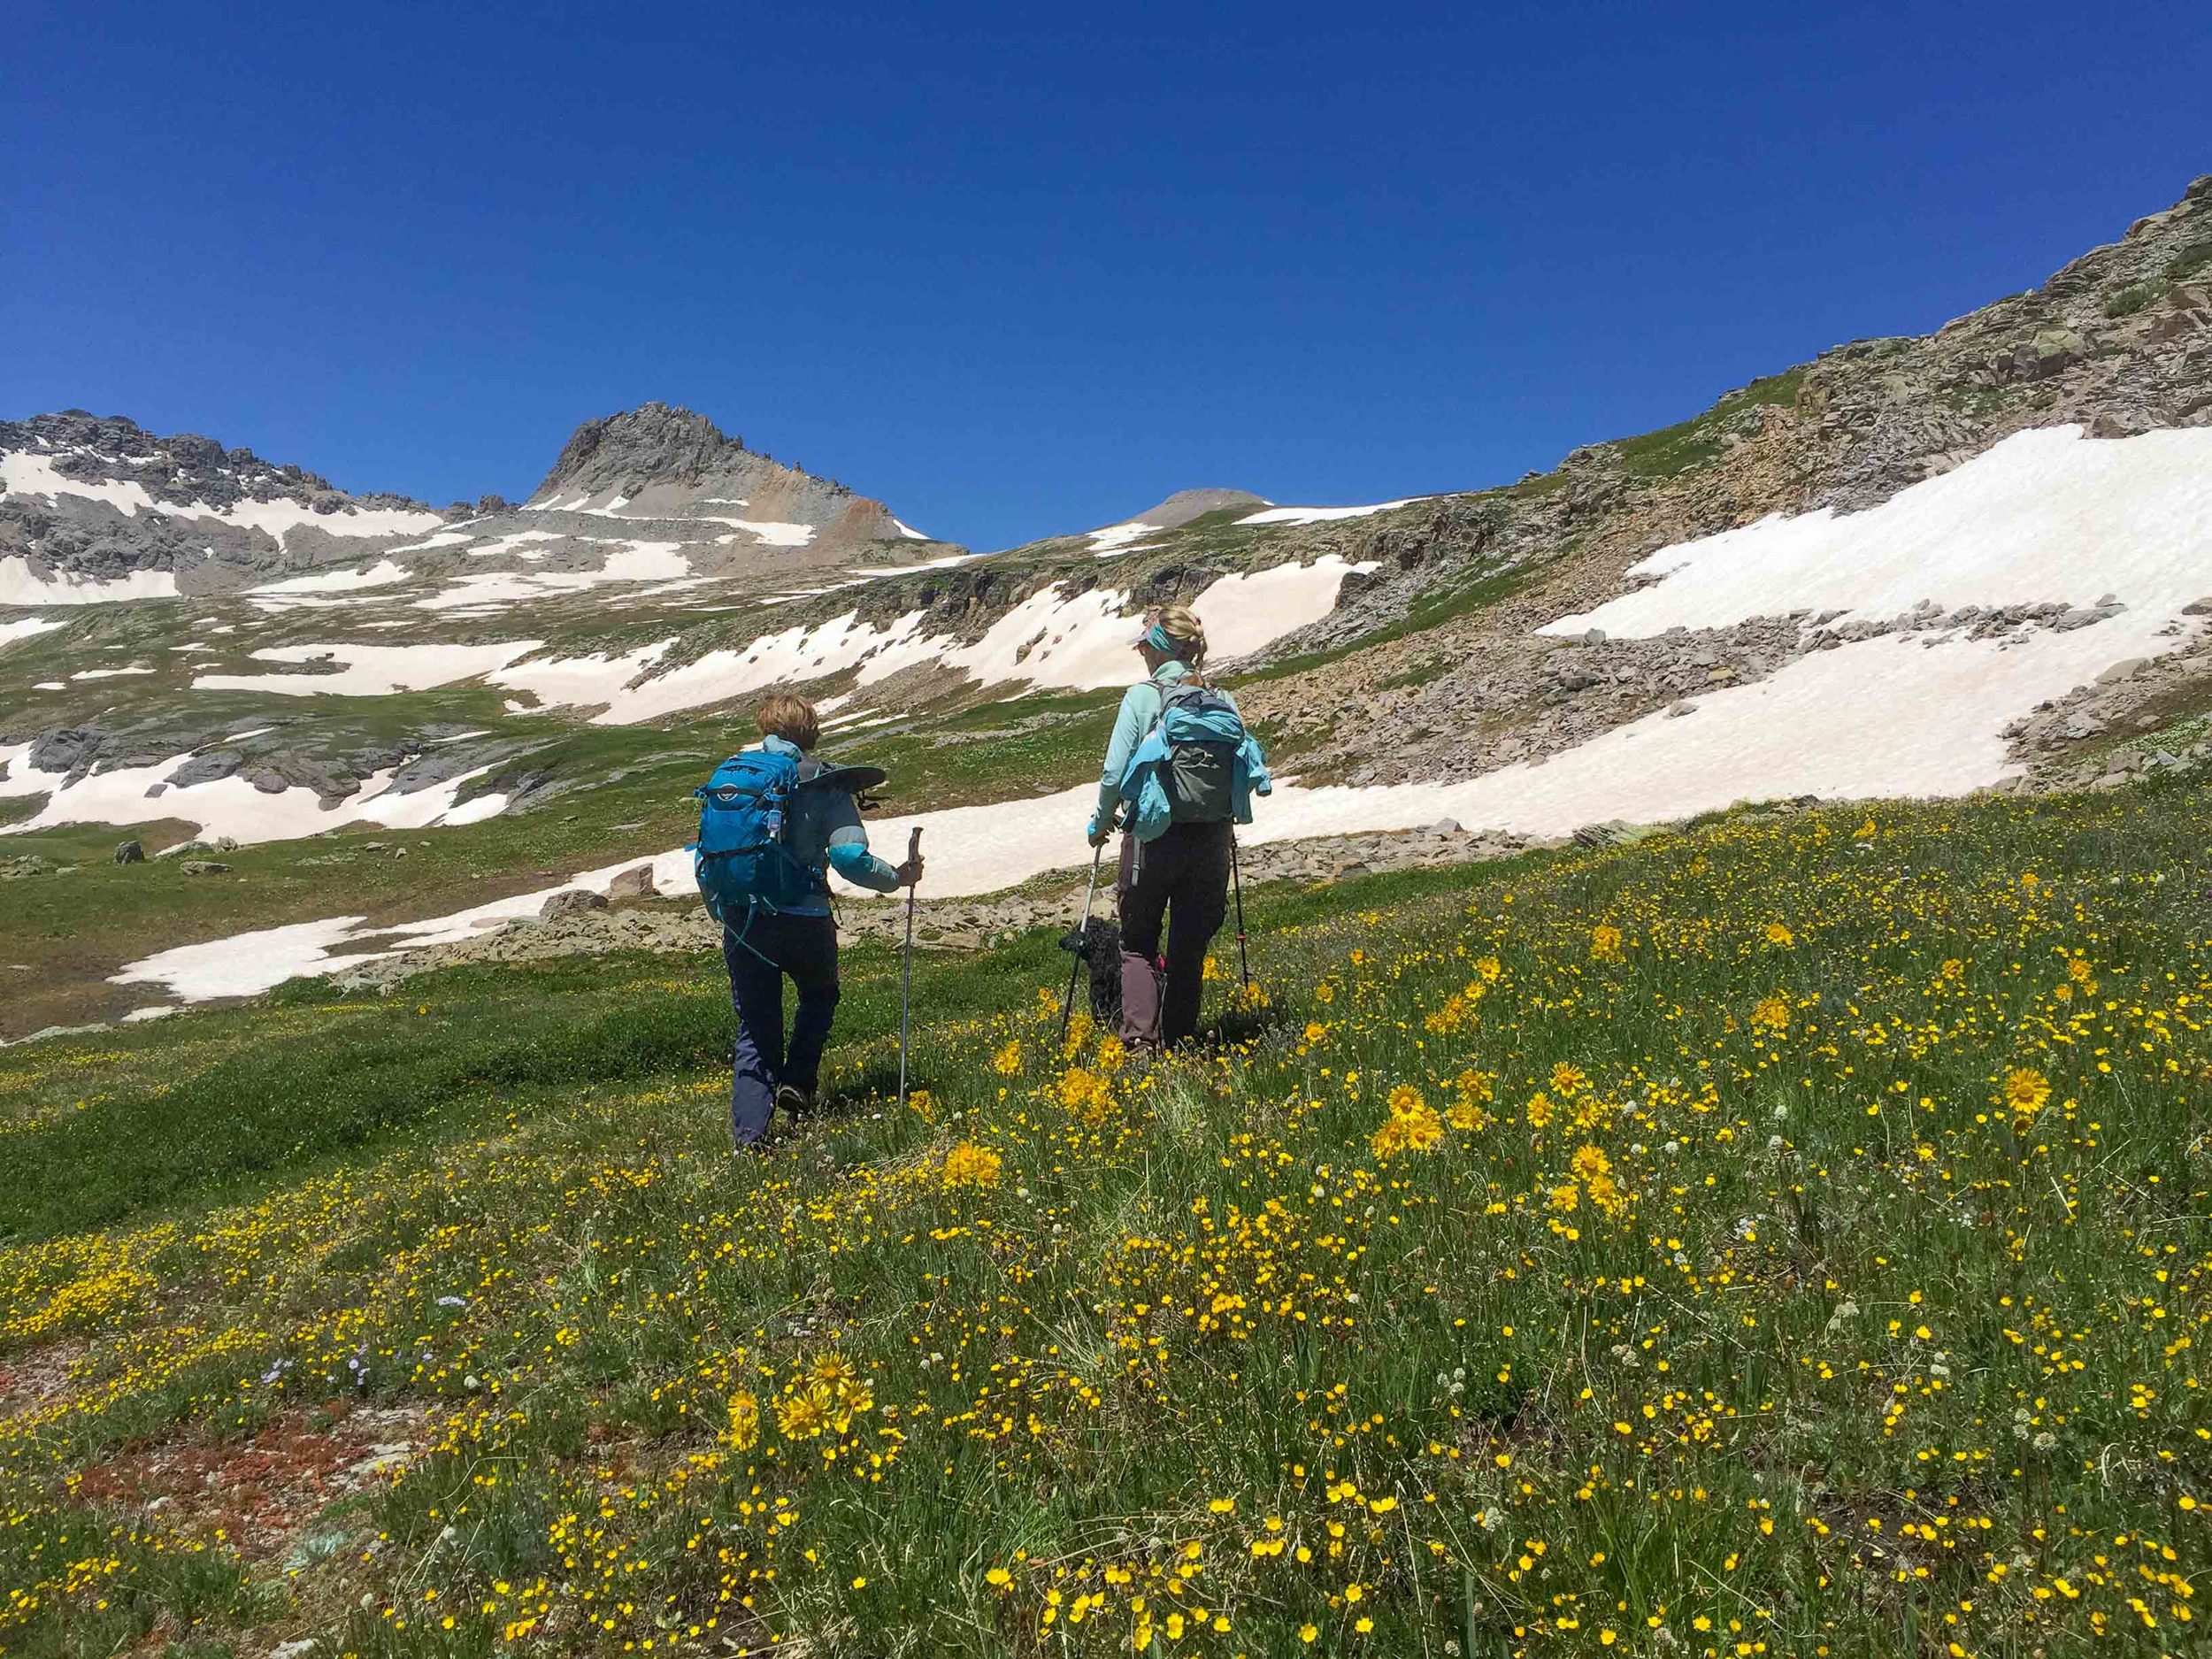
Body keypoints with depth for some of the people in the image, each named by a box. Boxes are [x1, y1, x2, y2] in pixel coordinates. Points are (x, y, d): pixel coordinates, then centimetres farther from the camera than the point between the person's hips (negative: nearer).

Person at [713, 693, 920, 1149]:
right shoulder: (826, 785, -4)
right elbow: (850, 858, -15)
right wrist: (898, 877, 3)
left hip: (742, 920, 3)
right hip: (803, 920, -3)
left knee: (755, 1030, 13)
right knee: (819, 996, 28)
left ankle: (749, 1134, 5)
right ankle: (797, 1084, 14)